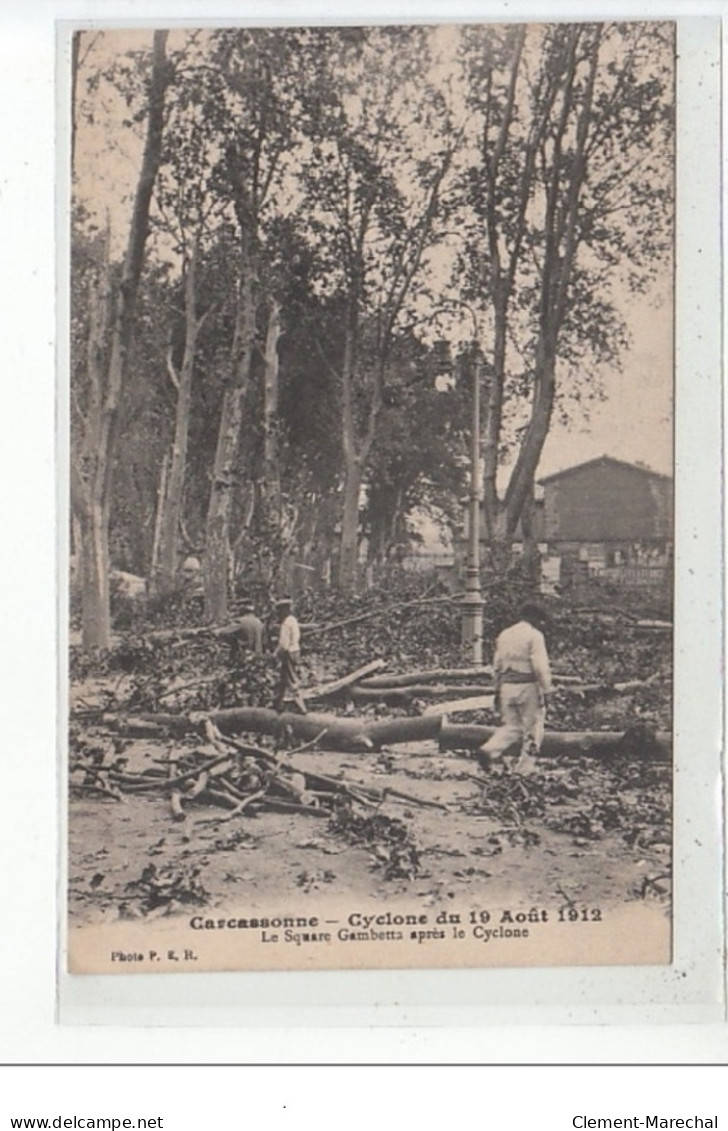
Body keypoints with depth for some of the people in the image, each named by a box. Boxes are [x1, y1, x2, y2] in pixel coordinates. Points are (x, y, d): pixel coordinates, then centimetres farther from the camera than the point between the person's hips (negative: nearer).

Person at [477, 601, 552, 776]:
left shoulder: (504, 635, 12)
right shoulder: (534, 636, -9)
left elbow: (497, 665, 15)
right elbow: (541, 667, -15)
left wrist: (498, 690, 20)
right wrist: (546, 690, -11)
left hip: (506, 685, 6)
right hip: (528, 686, -6)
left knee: (512, 726, 15)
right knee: (532, 729, 7)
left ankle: (489, 750, -8)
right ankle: (524, 769, 7)